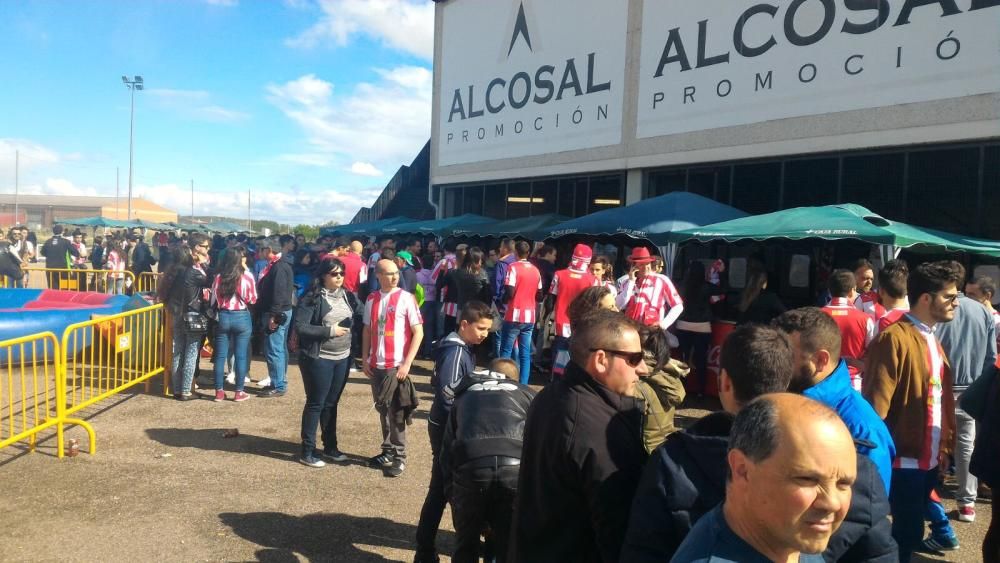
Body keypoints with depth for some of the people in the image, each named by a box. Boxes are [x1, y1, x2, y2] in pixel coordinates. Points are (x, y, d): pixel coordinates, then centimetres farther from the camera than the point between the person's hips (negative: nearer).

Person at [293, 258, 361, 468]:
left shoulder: (348, 296, 5)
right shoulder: (312, 298, -12)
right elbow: (300, 327, -17)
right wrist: (329, 331, -18)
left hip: (343, 358, 6)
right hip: (318, 359, -5)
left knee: (331, 403, 16)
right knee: (315, 404, 3)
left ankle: (330, 447, 28)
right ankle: (307, 451, 14)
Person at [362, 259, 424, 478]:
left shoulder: (406, 298, -7)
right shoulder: (371, 299, 6)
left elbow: (418, 332, -8)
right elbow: (367, 330, 14)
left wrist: (407, 363, -13)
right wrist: (365, 359, 7)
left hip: (396, 365, -4)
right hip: (376, 365, 4)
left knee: (395, 411, 0)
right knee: (382, 409, 13)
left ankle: (399, 456, 12)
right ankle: (388, 451, 27)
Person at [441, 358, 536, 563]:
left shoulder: (465, 396, 31)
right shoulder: (527, 394, 27)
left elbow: (446, 449, 26)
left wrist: (452, 496, 31)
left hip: (470, 469, 1)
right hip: (516, 469, -1)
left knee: (466, 545, 23)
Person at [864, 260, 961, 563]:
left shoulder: (931, 339, 11)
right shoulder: (894, 339, -17)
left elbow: (941, 398, 15)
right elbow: (876, 405, -19)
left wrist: (944, 446, 13)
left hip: (929, 459, 8)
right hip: (904, 461, -8)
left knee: (909, 530, 17)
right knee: (909, 532, 0)